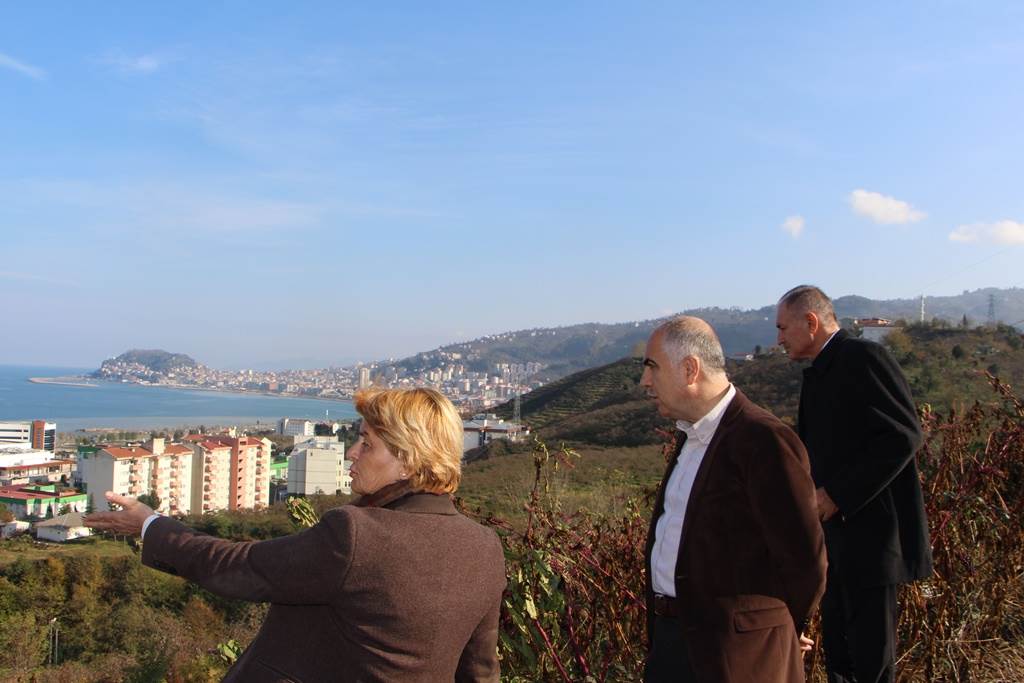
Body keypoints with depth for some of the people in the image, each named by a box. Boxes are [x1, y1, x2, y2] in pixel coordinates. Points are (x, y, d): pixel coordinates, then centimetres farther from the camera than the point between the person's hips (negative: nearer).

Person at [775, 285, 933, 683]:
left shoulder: (863, 358, -12)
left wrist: (837, 495, -20)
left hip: (870, 532, -9)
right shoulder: (818, 374, 16)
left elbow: (903, 435, -20)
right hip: (835, 533, 9)